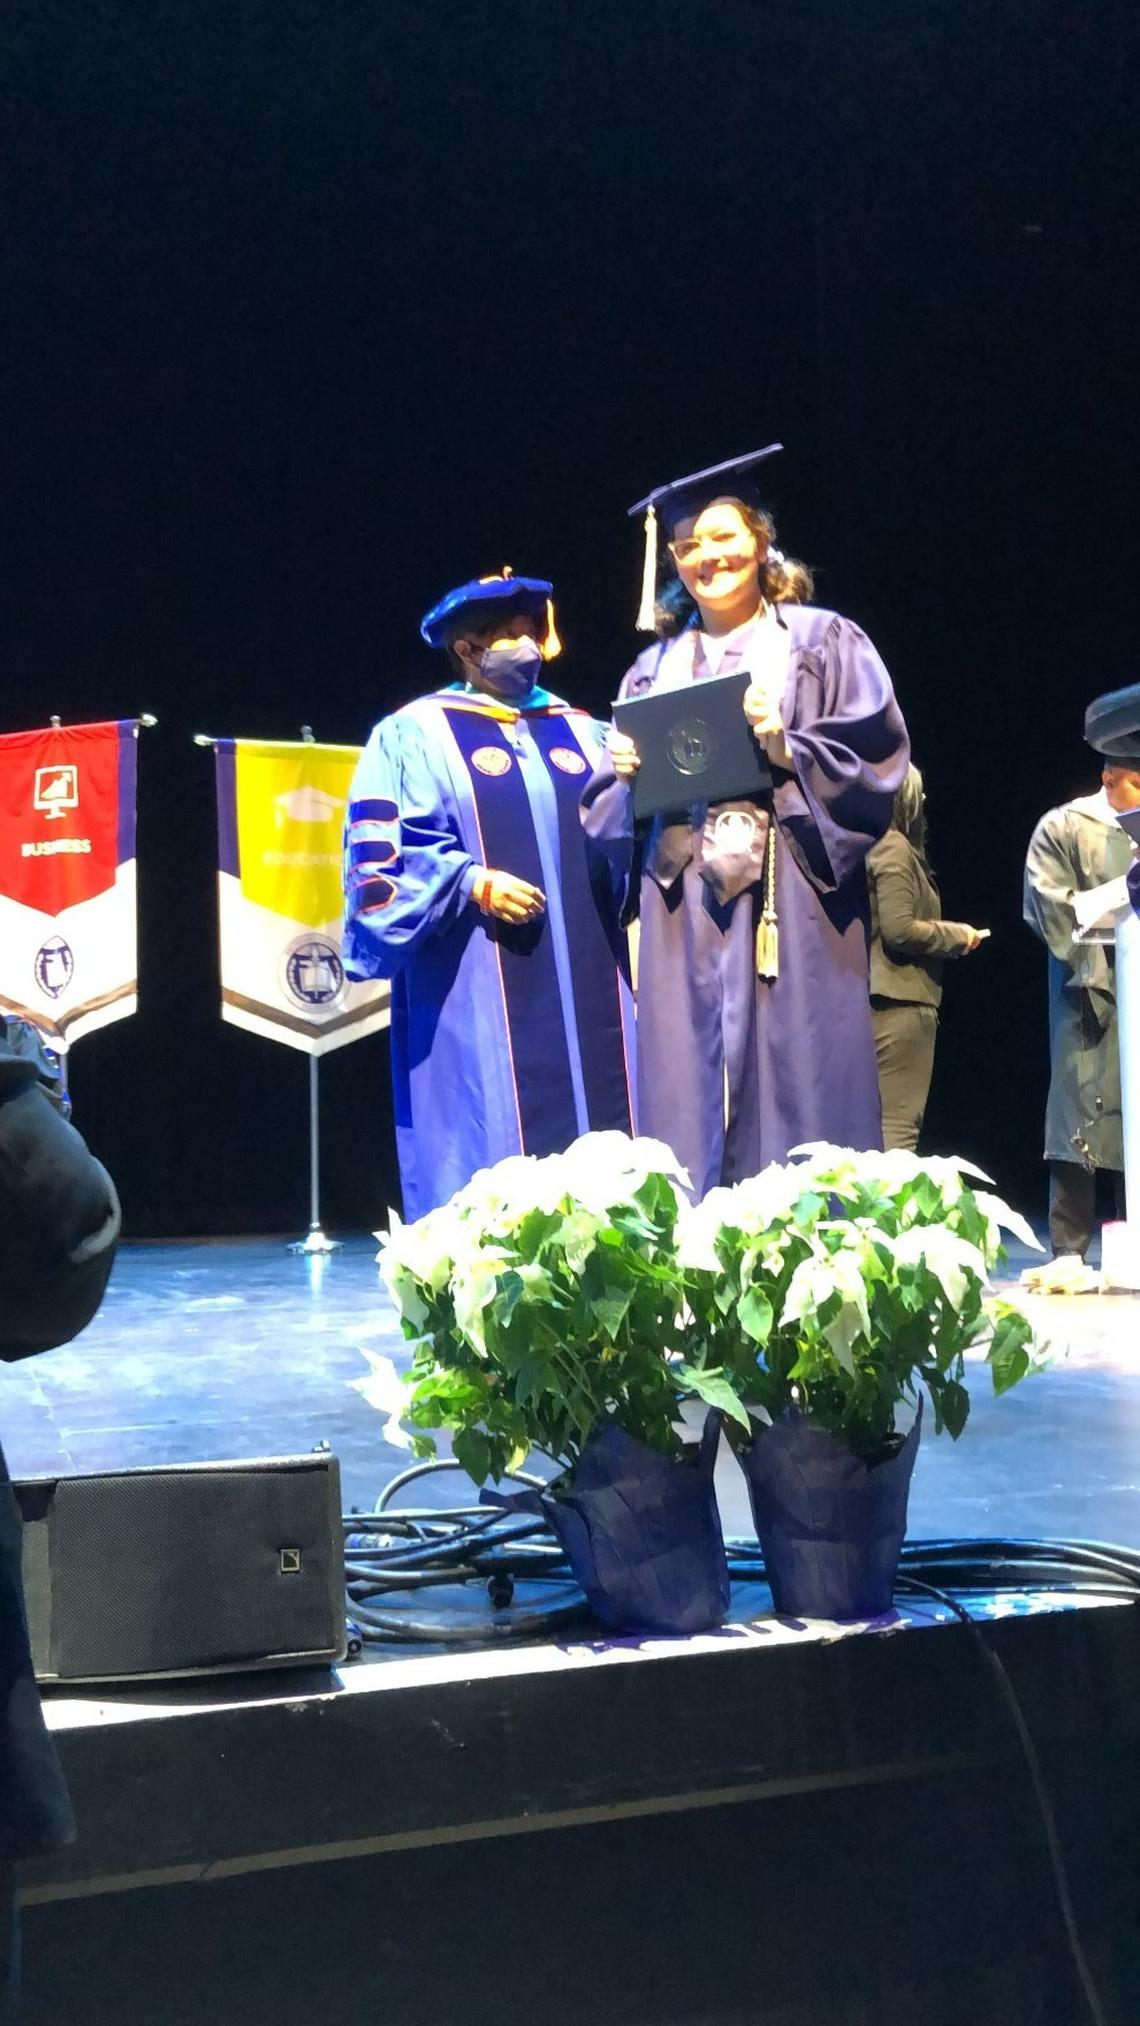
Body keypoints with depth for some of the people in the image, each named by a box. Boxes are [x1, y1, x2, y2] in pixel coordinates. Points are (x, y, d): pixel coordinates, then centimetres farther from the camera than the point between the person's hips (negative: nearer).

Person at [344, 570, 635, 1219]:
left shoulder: (582, 733, 17)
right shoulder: (414, 735, 3)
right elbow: (376, 860, -4)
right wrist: (472, 884, -16)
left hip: (586, 993, 5)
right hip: (476, 1006, -5)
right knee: (490, 1170, -5)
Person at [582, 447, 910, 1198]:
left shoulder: (824, 645, 8)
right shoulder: (656, 668, 19)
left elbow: (876, 762, -2)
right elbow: (608, 811, 17)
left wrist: (789, 750, -16)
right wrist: (626, 774, -4)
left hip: (790, 906, -3)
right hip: (683, 909, 3)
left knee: (793, 1087, -6)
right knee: (686, 1101, -1)